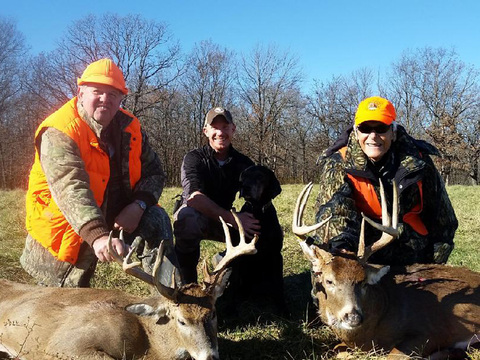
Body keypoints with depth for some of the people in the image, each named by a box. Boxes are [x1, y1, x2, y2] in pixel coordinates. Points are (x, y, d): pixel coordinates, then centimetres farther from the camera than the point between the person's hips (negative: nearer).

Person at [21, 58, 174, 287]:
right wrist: (97, 236, -53)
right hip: (67, 228, -4)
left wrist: (138, 205, -22)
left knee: (156, 219, -20)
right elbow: (70, 189, -39)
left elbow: (153, 172, -1)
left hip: (116, 214, 5)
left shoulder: (129, 127, -3)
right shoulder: (59, 133, -23)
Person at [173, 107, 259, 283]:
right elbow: (194, 198, -29)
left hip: (226, 220, 3)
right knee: (187, 216, -40)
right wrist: (233, 219, -39)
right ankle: (187, 282, -18)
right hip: (196, 217, -3)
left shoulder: (243, 163, -1)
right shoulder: (194, 158, -13)